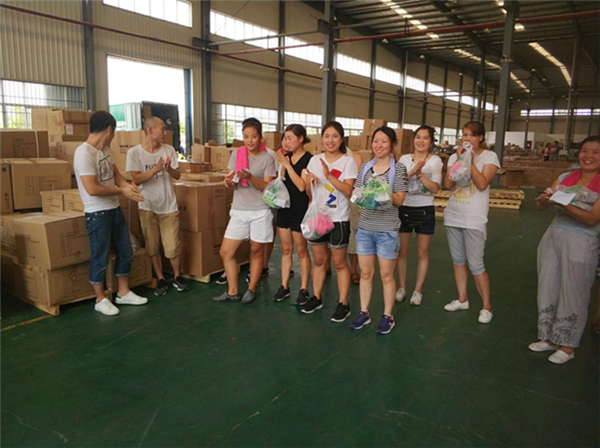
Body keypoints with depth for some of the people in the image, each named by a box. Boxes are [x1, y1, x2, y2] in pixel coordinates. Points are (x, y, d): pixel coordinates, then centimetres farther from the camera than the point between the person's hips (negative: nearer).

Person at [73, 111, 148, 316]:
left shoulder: (105, 148, 5)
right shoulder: (84, 153, -22)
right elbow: (92, 189, -27)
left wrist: (127, 185, -6)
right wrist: (122, 191, -17)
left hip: (115, 210, 9)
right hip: (97, 214, -9)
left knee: (125, 253, 16)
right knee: (100, 259, 5)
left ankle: (123, 293, 31)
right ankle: (101, 300, 22)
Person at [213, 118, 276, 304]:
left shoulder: (267, 158, -6)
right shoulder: (236, 153, 4)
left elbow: (267, 187, -11)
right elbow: (231, 183, 5)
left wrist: (250, 177, -26)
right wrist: (229, 181, -18)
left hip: (260, 211, -4)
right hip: (239, 211, 4)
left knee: (256, 251, 8)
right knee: (225, 251, 3)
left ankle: (251, 289, 25)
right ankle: (232, 292, 17)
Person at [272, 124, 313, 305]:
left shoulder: (308, 159, -12)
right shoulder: (287, 156, 8)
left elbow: (302, 186, -21)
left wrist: (287, 165, -19)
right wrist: (282, 164, -2)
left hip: (300, 209, -6)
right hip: (284, 206, 7)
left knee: (301, 251, 4)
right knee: (286, 250, 13)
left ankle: (304, 289, 15)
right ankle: (284, 286, 22)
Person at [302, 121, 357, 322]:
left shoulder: (348, 161, -7)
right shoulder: (314, 160, 5)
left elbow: (348, 191, -16)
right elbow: (309, 193, 8)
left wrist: (329, 175, -25)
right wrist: (310, 181, -14)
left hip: (338, 219, -4)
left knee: (339, 263, 3)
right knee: (319, 260, 15)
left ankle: (343, 304, 15)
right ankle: (316, 298, 29)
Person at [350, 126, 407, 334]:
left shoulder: (398, 168, -4)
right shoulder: (365, 167, 8)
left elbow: (399, 200, -9)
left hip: (387, 230, -3)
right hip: (365, 227, 4)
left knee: (386, 275, 6)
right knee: (365, 273, 11)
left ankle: (388, 316, 21)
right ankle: (364, 312, 24)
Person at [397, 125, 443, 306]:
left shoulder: (435, 160, -2)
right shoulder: (404, 158, 2)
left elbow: (435, 188, -12)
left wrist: (420, 173, -23)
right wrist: (412, 171, -23)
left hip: (425, 210, -1)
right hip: (404, 208, 1)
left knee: (423, 252, 7)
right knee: (402, 251, 8)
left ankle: (418, 290, 21)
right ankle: (402, 287, 24)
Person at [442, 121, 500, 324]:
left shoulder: (489, 156, -4)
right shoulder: (455, 156, 7)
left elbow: (482, 184, -16)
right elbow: (447, 184, -3)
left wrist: (470, 161, -17)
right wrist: (459, 160, -11)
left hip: (474, 218, -5)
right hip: (453, 215, 5)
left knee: (476, 265, -4)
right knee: (458, 260, 13)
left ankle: (487, 306, 12)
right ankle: (462, 299, 27)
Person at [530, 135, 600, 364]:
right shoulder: (565, 177, 7)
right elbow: (542, 206, 5)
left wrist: (565, 204, -30)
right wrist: (544, 199, -18)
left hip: (581, 243, -5)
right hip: (553, 236, 5)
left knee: (572, 294, 4)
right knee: (548, 288, 11)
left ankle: (567, 346, 20)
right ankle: (549, 338, 27)